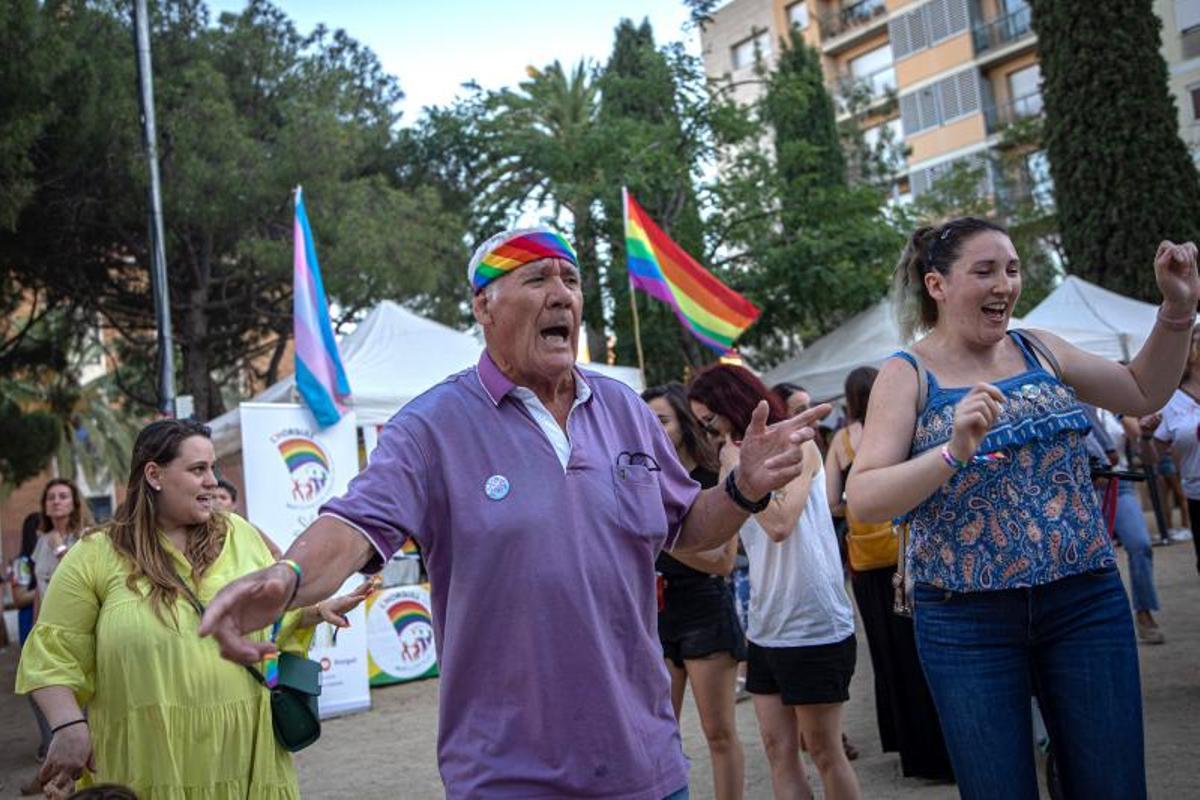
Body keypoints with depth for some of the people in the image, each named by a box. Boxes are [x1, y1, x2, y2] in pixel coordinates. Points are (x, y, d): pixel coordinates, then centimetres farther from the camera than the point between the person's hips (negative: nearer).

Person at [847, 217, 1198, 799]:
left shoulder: (1039, 351, 9)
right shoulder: (907, 375, -4)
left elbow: (1143, 394, 22)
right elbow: (862, 499, -14)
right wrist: (953, 453, -28)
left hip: (1086, 601, 4)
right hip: (968, 620, -3)